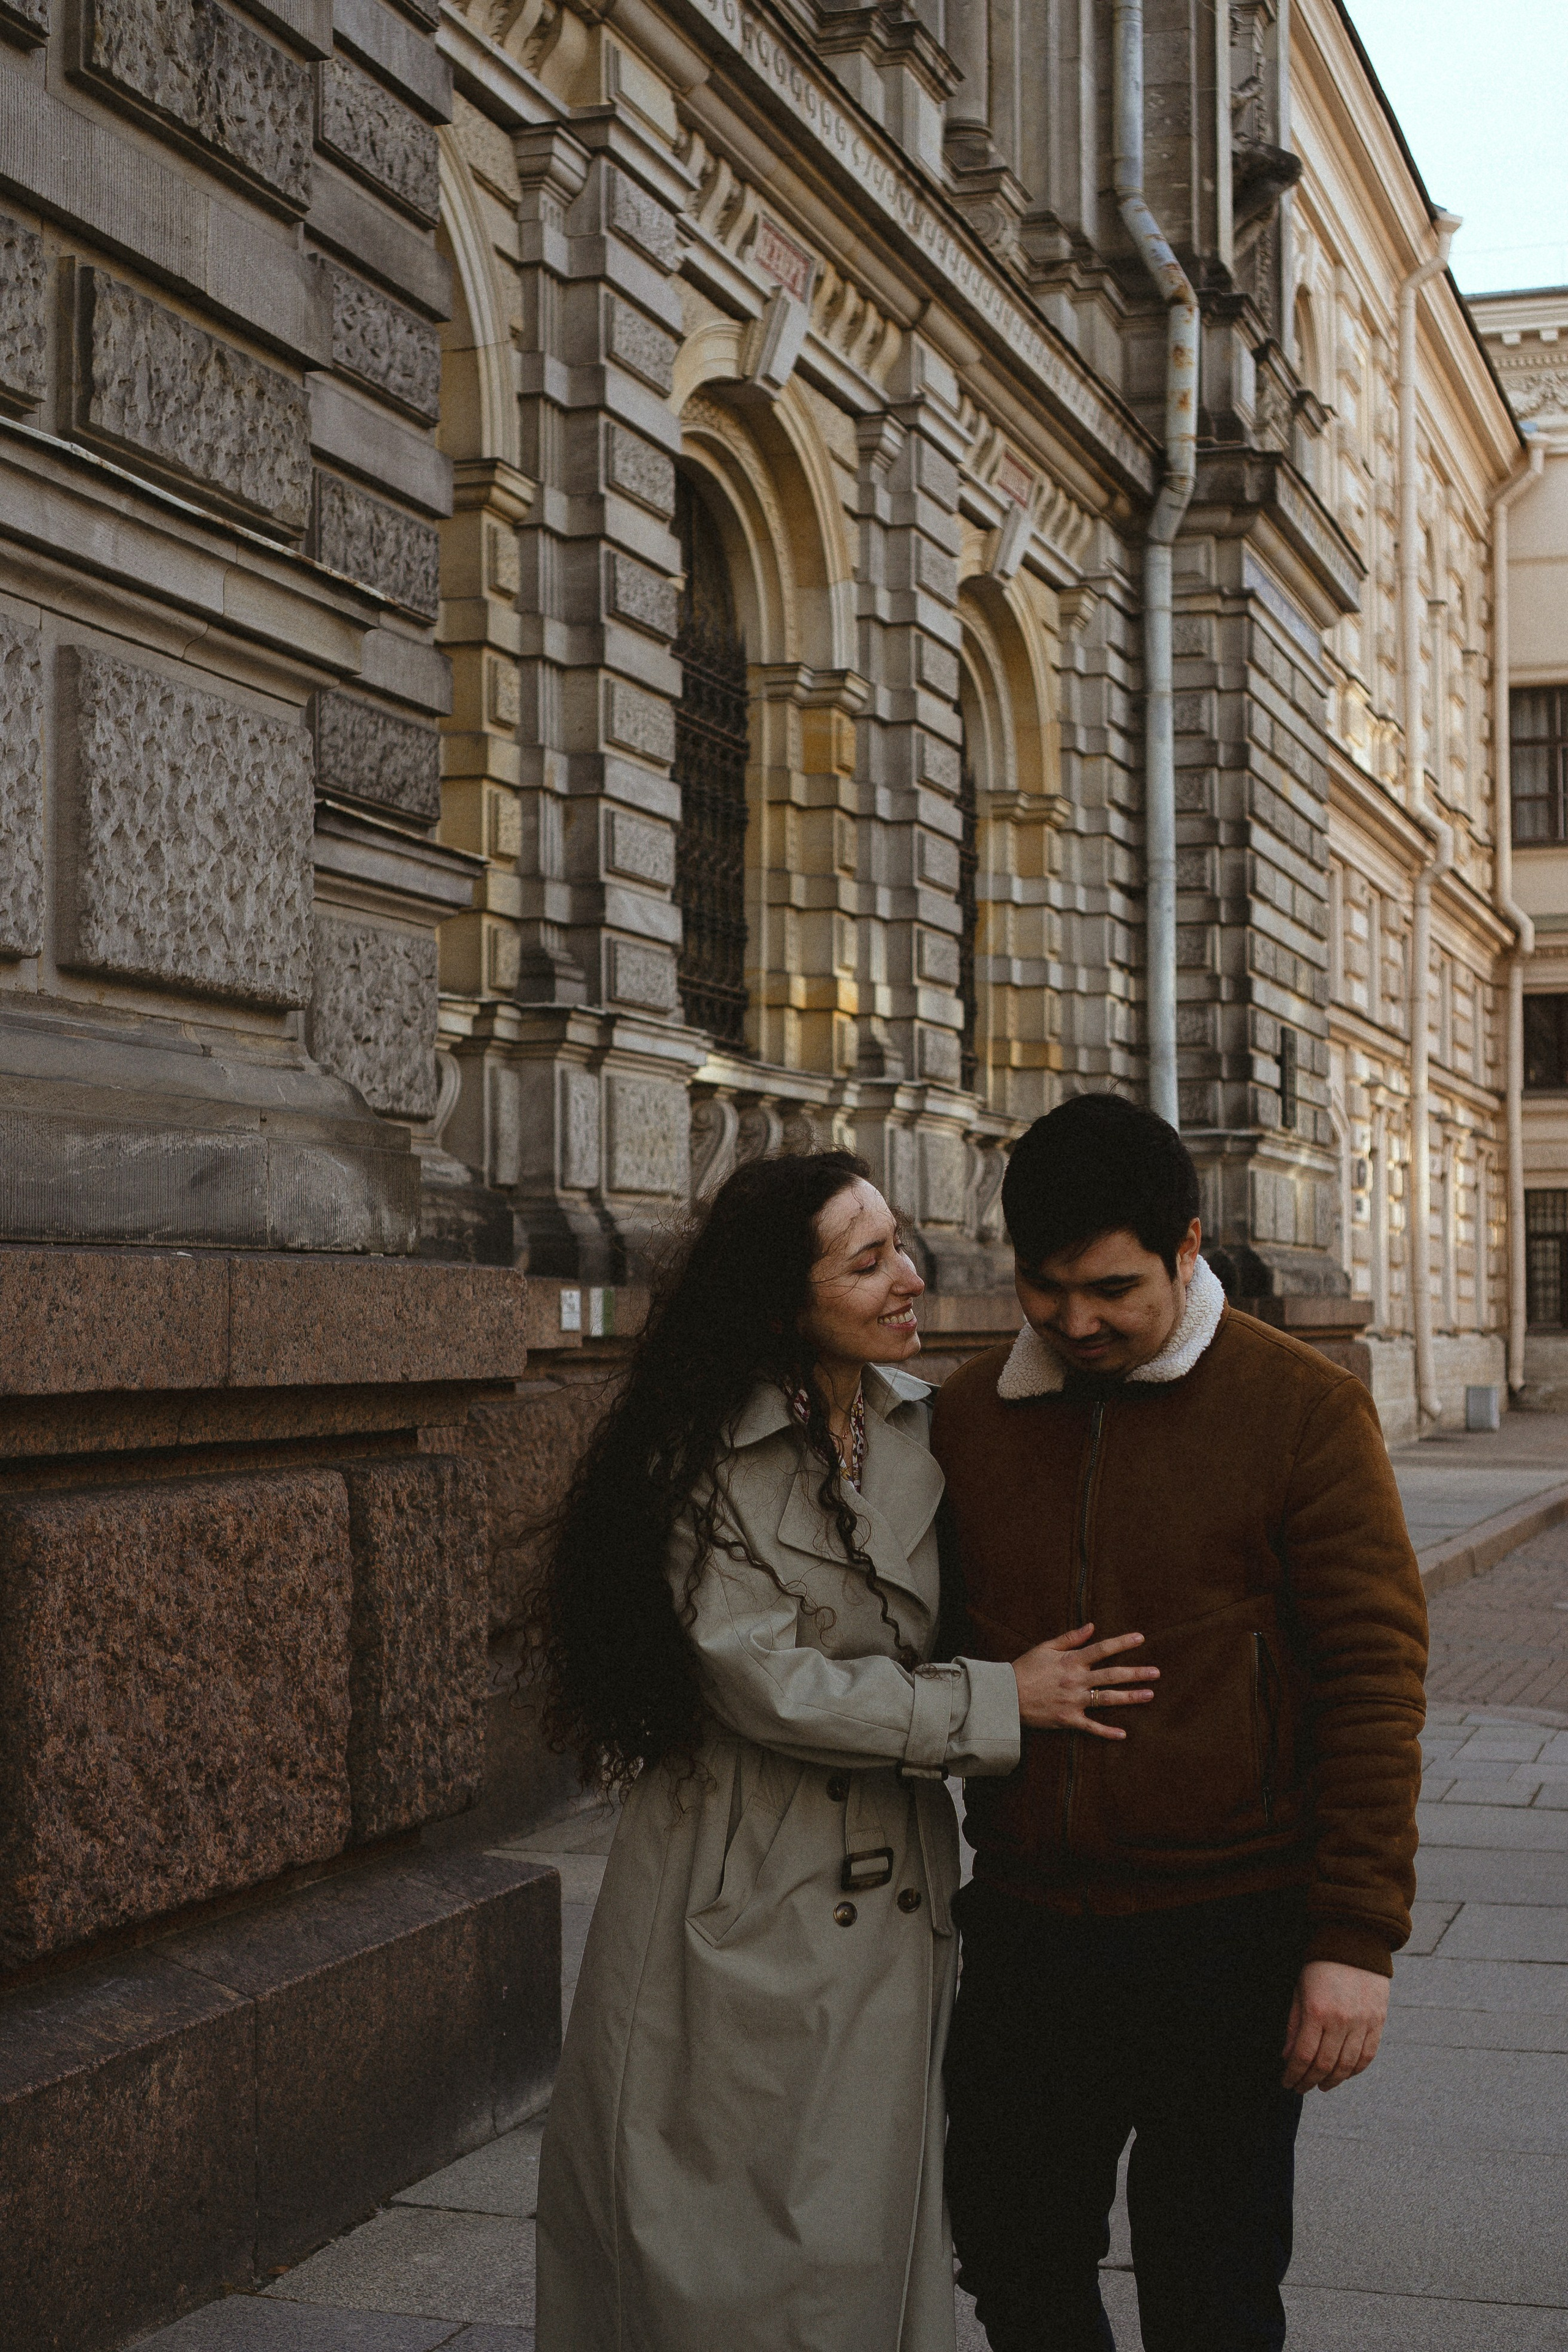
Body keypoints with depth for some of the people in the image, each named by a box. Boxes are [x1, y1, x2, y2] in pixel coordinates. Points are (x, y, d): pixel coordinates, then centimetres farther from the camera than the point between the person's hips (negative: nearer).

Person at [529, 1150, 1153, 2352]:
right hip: (743, 1903, -5)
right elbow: (774, 1684, -17)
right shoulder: (704, 1461, -13)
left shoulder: (927, 1428, 3)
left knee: (866, 2248, 13)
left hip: (894, 1896, 5)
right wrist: (999, 1701, -15)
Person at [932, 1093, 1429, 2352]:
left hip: (1229, 1931, -4)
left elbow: (1376, 1679, -9)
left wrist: (1357, 1936, -13)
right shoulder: (967, 1418, 4)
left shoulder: (1303, 1409, -8)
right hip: (1026, 1923, 4)